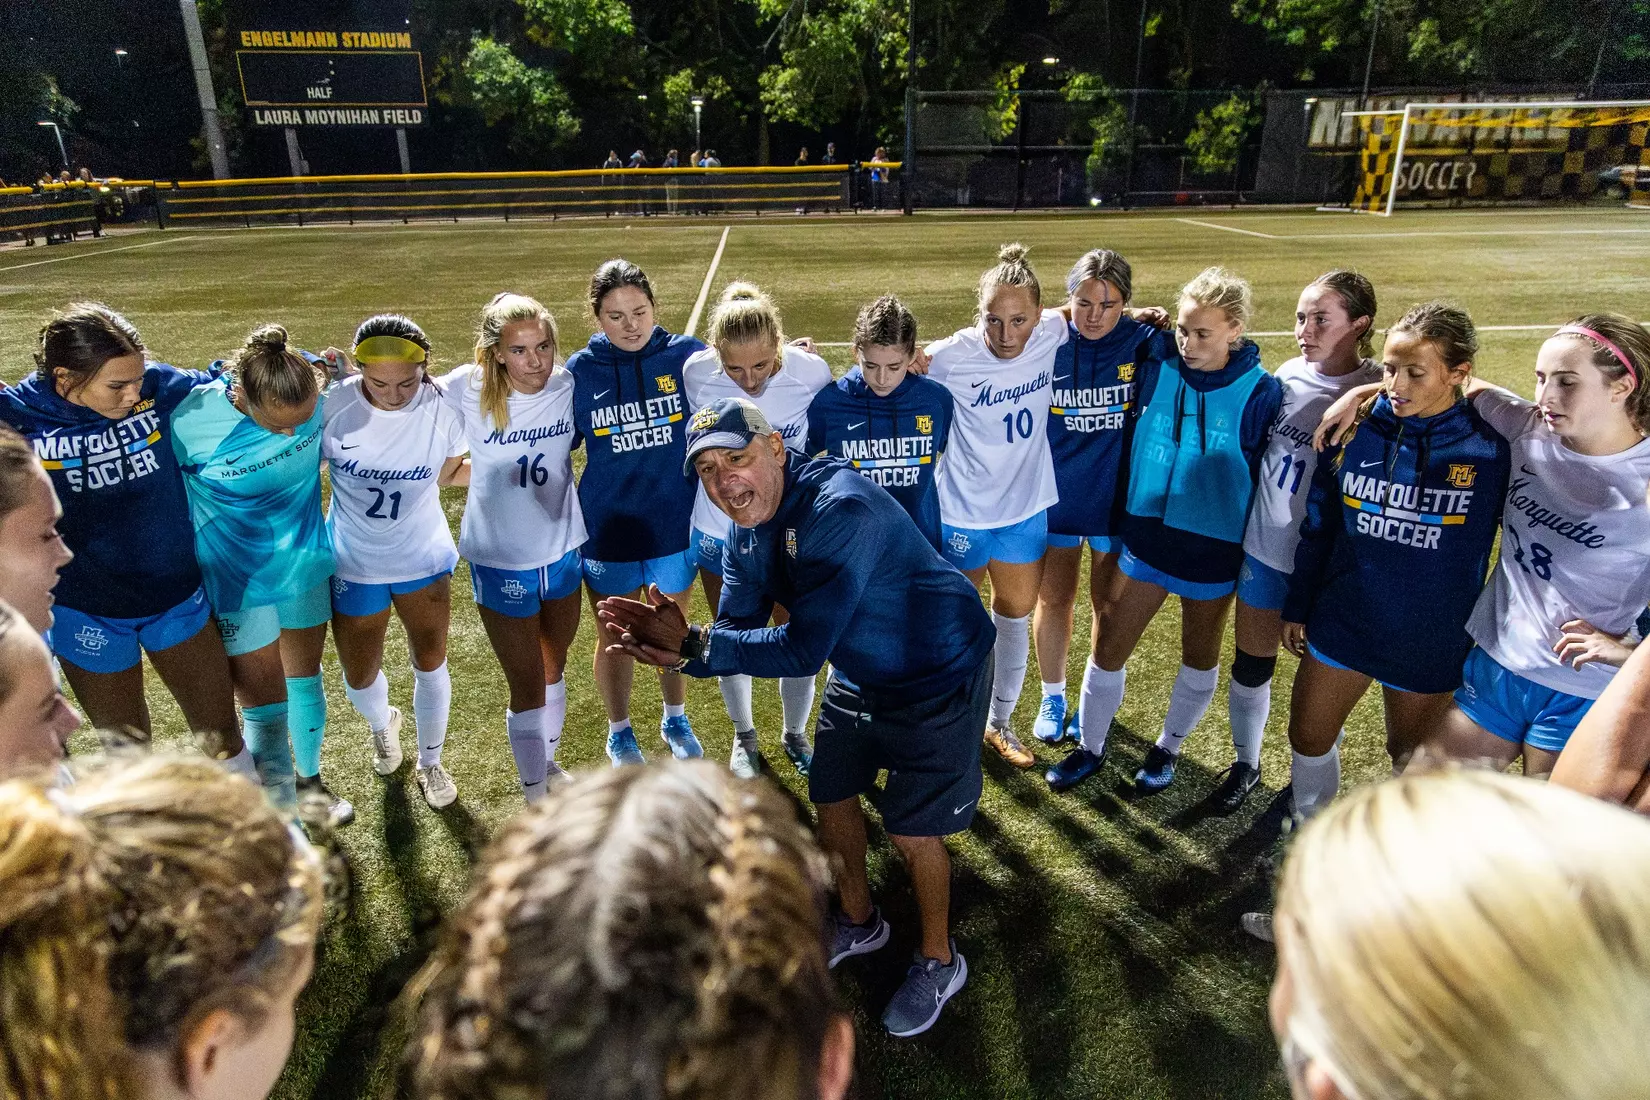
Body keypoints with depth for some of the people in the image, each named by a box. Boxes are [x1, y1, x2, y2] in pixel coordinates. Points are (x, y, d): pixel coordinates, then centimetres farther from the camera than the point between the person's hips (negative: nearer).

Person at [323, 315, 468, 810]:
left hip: (424, 557, 0)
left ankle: (430, 762, 33)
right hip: (354, 564, 0)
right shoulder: (333, 404, -21)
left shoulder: (443, 408, -18)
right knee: (360, 679, 13)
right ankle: (383, 725, 50)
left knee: (430, 664, 8)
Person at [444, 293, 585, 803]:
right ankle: (535, 793, 26)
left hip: (563, 550, 3)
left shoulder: (569, 385, -11)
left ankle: (547, 761, 46)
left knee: (554, 670, 22)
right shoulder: (466, 389, -18)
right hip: (500, 560, -3)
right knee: (528, 686, 4)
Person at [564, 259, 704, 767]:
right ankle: (619, 731, 39)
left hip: (675, 524, 0)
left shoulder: (686, 356, -9)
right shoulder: (579, 372, -8)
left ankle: (676, 719, 44)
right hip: (608, 530, 0)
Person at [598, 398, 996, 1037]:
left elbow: (803, 649, -37)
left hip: (938, 674, -8)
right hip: (861, 671, 8)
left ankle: (939, 961, 27)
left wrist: (691, 643, -33)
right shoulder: (748, 529, -6)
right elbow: (738, 629, -9)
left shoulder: (840, 511, -36)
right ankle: (859, 924, 43)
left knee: (911, 829, -1)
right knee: (831, 794, 16)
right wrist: (682, 650, -30)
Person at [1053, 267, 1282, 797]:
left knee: (1199, 655, 16)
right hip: (1146, 537, 2)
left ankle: (1169, 747, 38)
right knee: (1108, 648, 6)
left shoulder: (1261, 392, -12)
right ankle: (1091, 747, 26)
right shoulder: (1155, 370, -7)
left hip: (1214, 549, -2)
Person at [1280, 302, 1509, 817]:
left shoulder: (1490, 446, -14)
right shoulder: (1355, 431, -7)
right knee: (1308, 740, 13)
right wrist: (1296, 607, 7)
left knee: (1411, 756, 17)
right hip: (1341, 624, 3)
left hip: (1431, 642, -2)